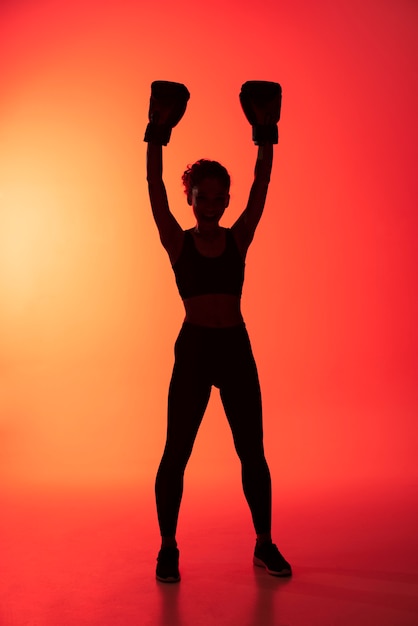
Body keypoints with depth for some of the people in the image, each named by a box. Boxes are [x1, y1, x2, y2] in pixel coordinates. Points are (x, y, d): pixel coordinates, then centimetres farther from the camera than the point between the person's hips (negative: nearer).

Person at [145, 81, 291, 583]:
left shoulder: (239, 239, 7)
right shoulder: (177, 242, 2)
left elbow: (261, 188, 1)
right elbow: (154, 191, -7)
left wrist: (266, 134, -3)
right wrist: (157, 134, -13)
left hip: (236, 349, 2)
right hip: (193, 350, -2)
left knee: (252, 453, 7)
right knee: (176, 454, 3)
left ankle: (265, 545, 24)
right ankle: (168, 548, 20)